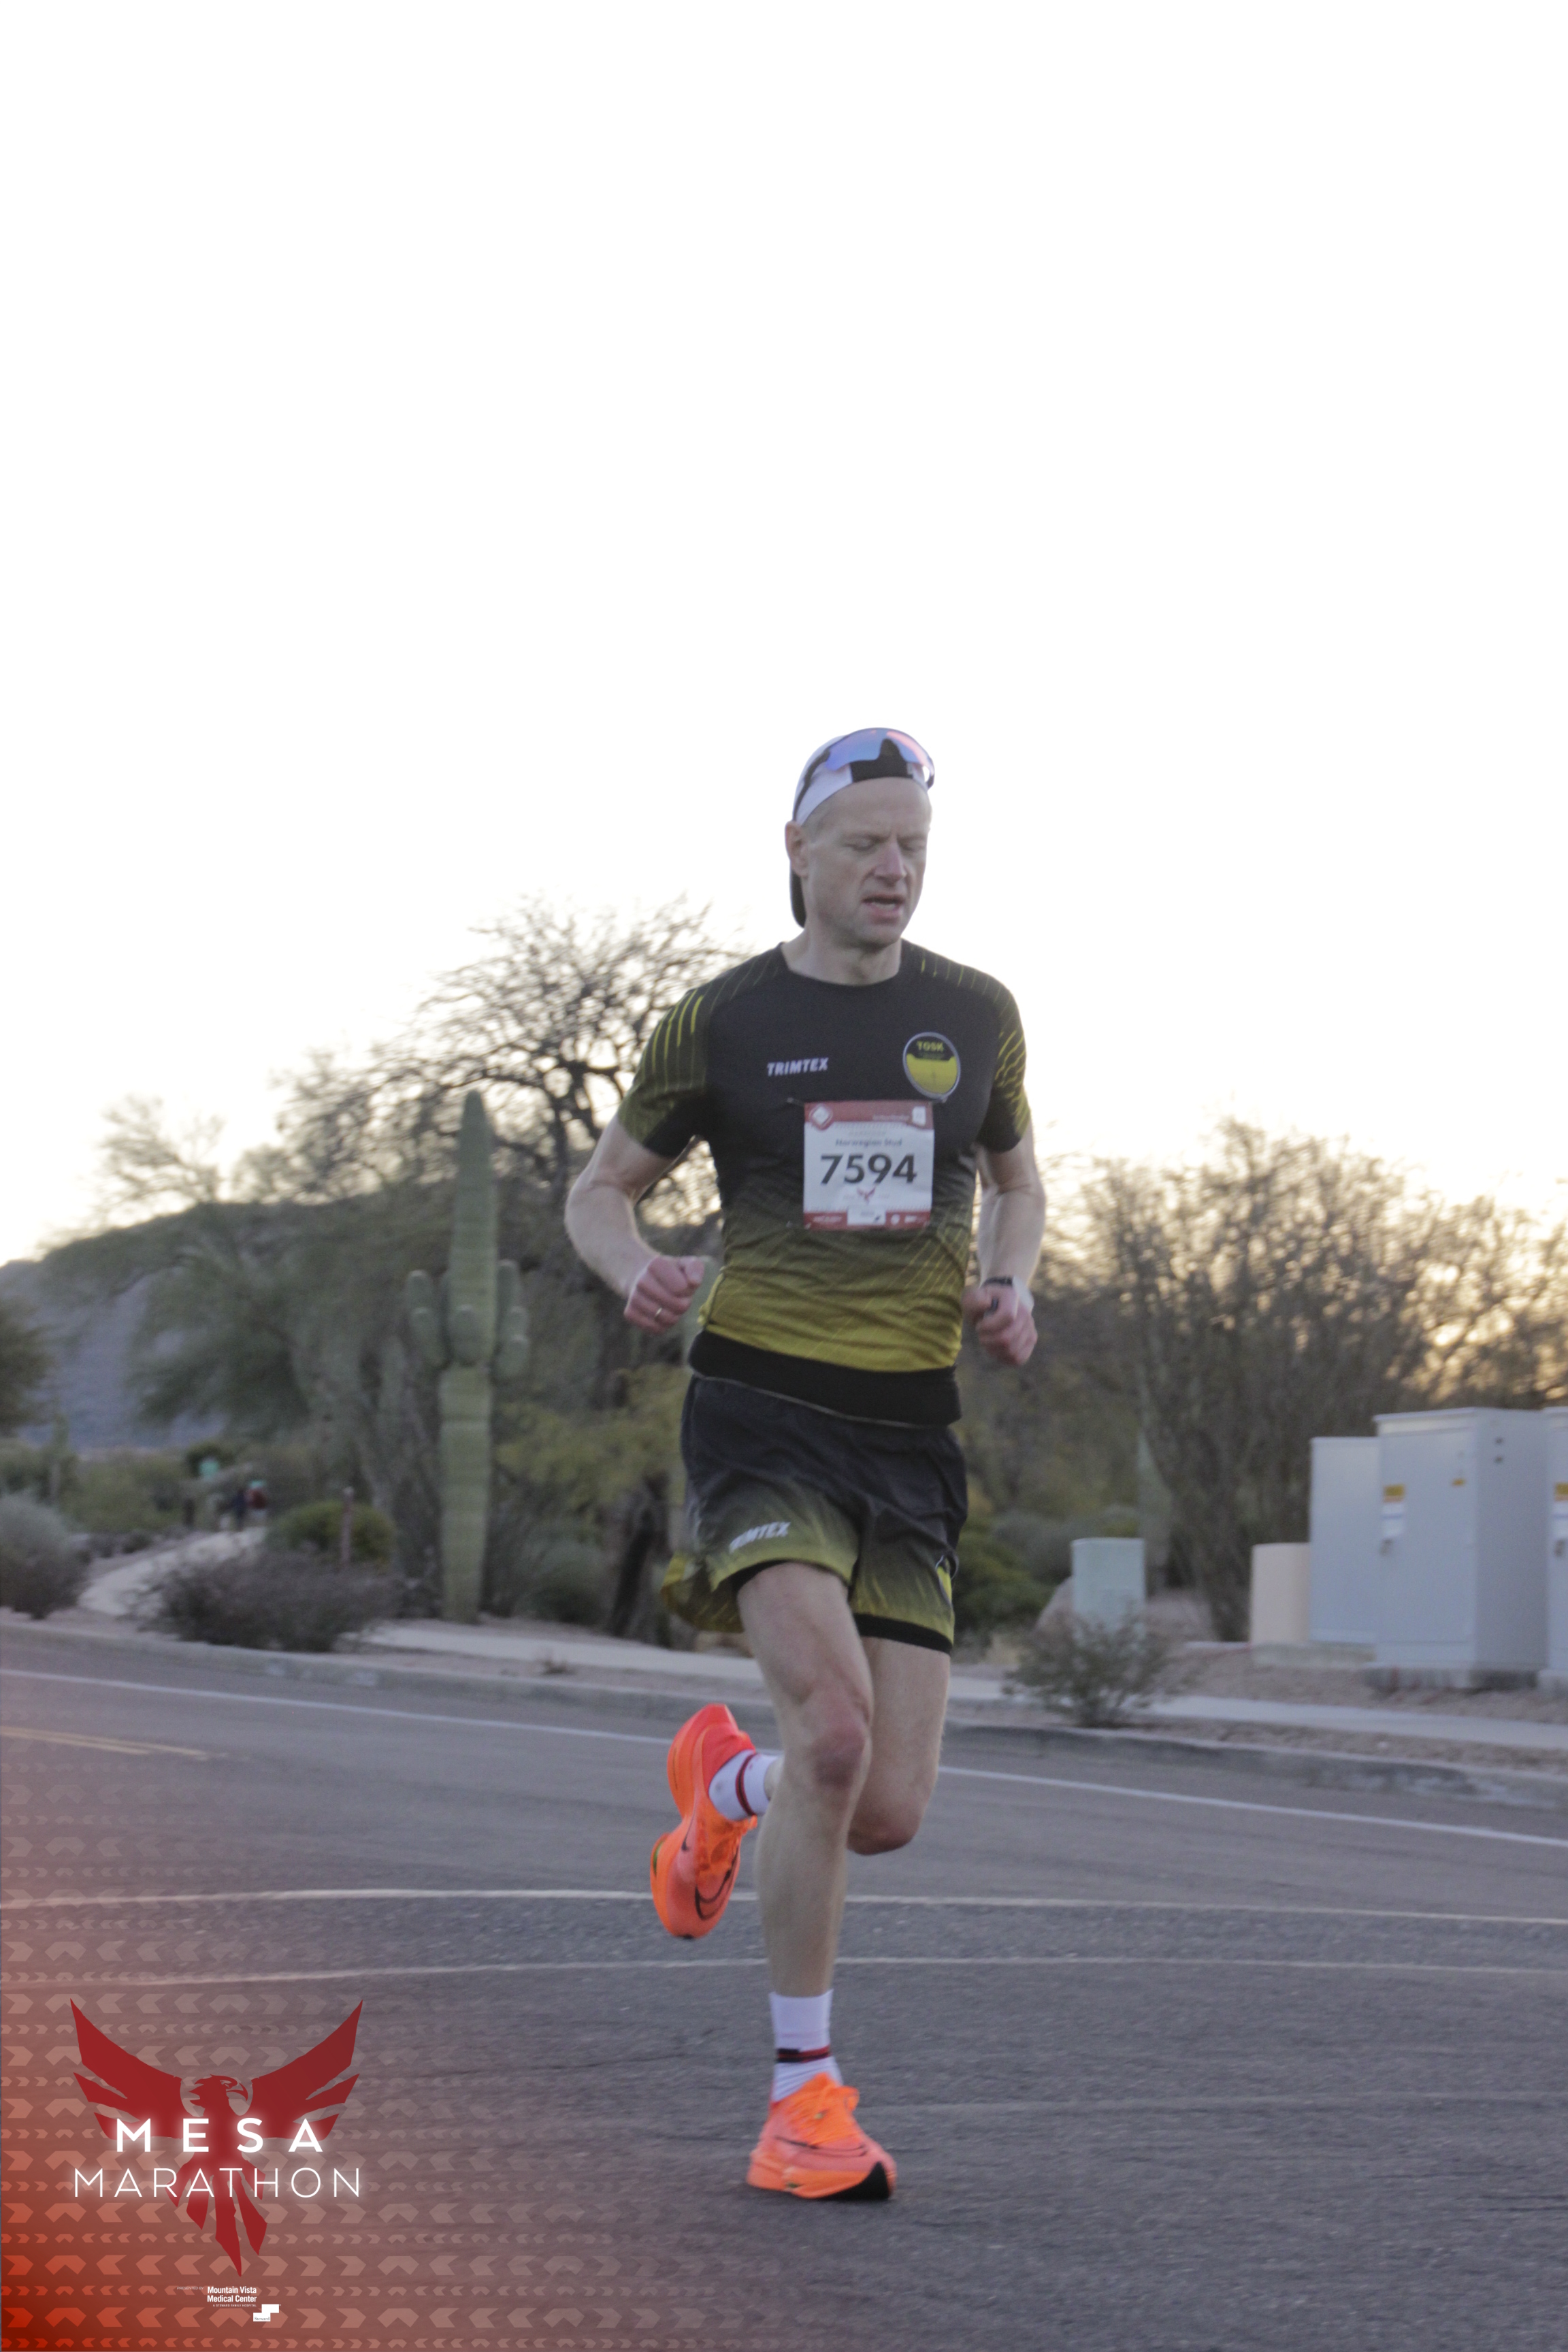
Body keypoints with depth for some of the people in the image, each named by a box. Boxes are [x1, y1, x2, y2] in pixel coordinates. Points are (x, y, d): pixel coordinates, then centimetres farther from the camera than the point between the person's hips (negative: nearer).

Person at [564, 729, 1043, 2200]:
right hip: (762, 1411, -3)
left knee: (887, 1815, -2)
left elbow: (1016, 1181, 25)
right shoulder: (721, 1022, 1)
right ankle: (805, 2094, -12)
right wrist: (634, 1272, -12)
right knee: (834, 1729, -26)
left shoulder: (974, 1015, 9)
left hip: (908, 1429, 4)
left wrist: (1008, 1287, 3)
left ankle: (724, 1783, 36)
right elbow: (600, 1189, 12)